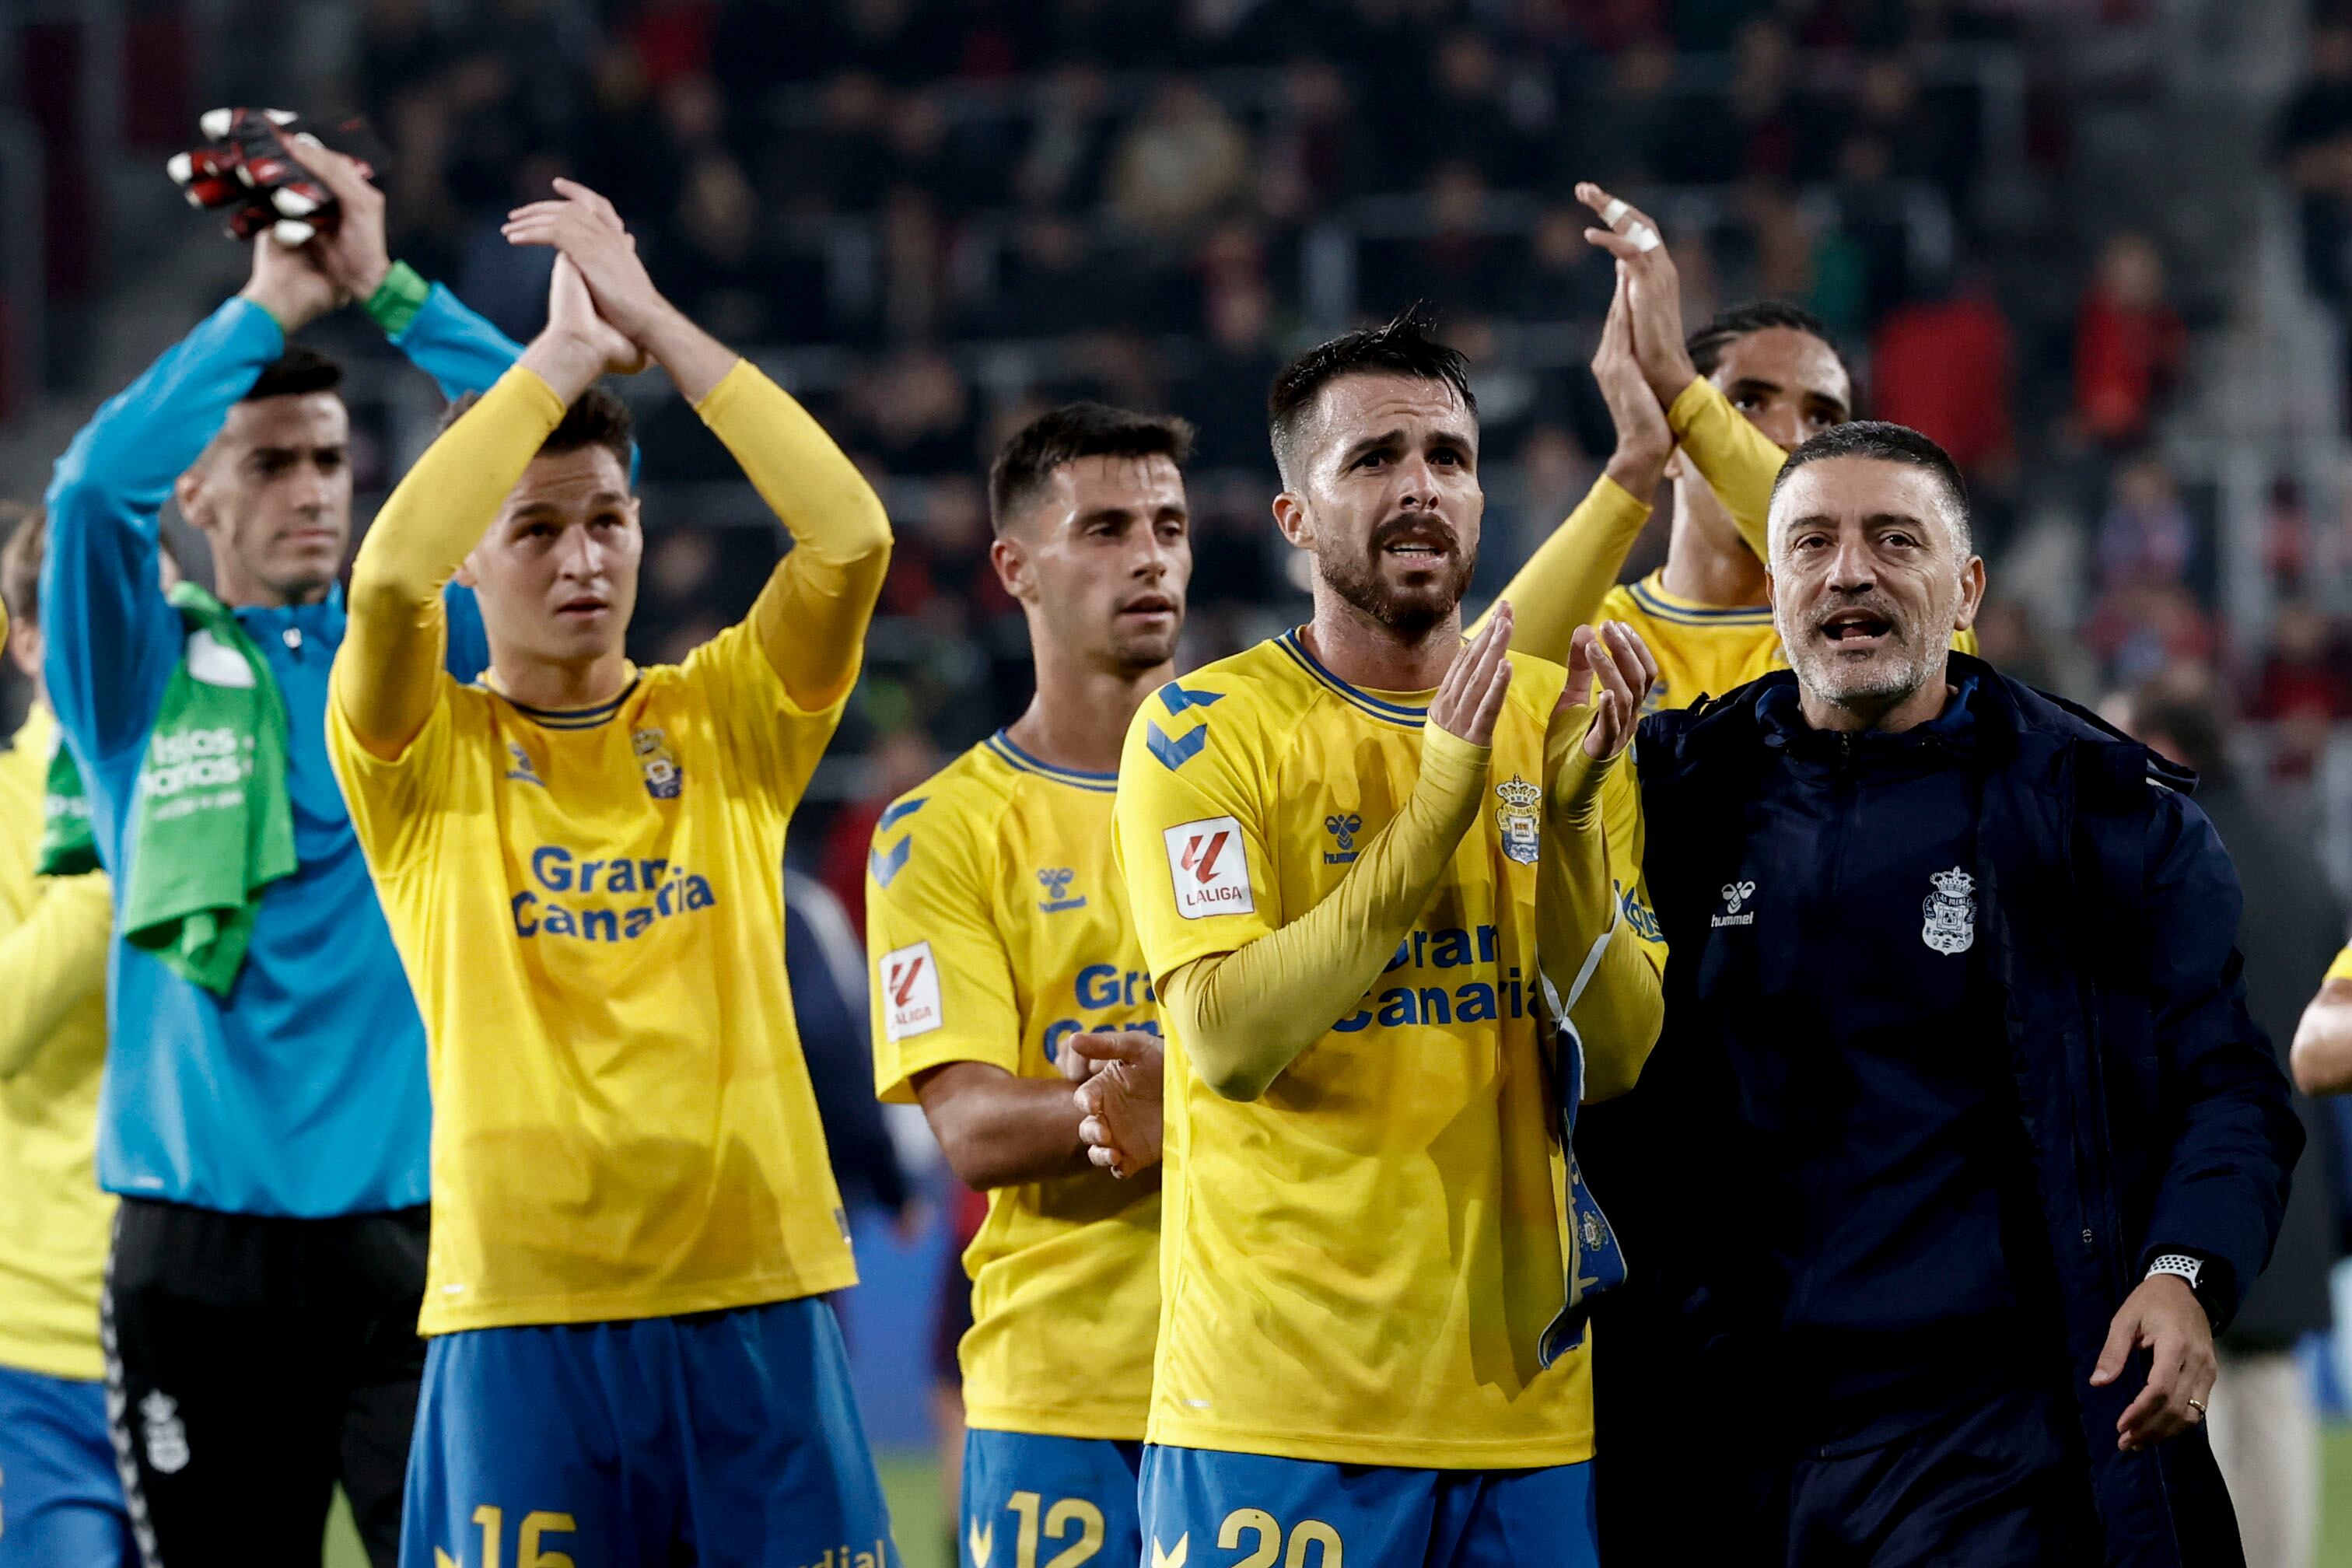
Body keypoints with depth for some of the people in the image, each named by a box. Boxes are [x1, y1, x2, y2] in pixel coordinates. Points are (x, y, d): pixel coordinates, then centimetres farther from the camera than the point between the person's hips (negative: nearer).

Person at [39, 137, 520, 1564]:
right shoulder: (143, 676, 6)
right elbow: (96, 485, -13)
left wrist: (387, 292, -5)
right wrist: (265, 308, -10)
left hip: (409, 1225, 1)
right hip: (202, 1243, 0)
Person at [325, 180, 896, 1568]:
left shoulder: (728, 722, 9)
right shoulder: (424, 757, 4)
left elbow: (852, 535, -5)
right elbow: (389, 574, -17)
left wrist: (655, 323, -5)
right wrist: (564, 355, -9)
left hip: (759, 1294, 2)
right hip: (519, 1311, -2)